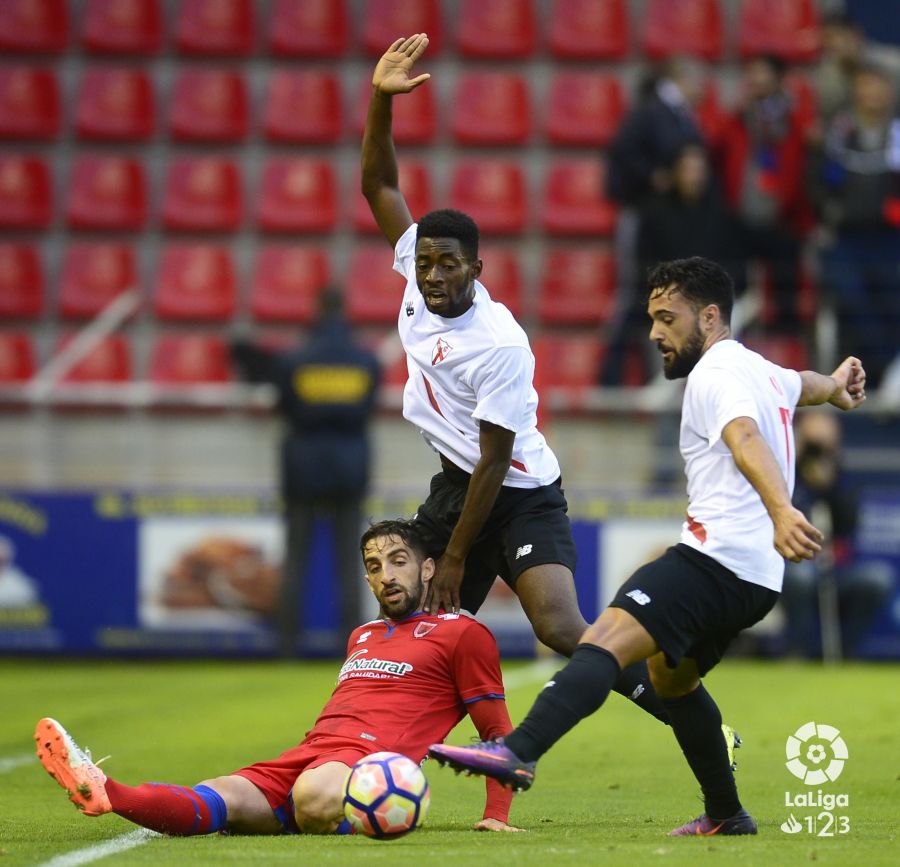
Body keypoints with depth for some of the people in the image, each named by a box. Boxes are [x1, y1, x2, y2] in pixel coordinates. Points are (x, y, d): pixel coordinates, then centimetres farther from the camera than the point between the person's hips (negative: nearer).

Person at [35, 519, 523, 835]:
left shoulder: (460, 634, 12)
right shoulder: (362, 637, 34)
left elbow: (497, 732, 12)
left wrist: (496, 815, 1)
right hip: (306, 755, 5)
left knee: (315, 797, -46)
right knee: (218, 798, -30)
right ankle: (103, 793, -52)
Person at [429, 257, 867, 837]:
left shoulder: (717, 375, -8)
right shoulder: (760, 370, 22)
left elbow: (746, 438, -28)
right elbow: (801, 384, 47)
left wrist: (781, 511, -47)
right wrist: (833, 386, 72)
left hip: (717, 558, -10)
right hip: (754, 577, 10)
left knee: (607, 640, -28)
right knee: (670, 672, 30)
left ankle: (518, 751, -50)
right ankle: (726, 815, 36)